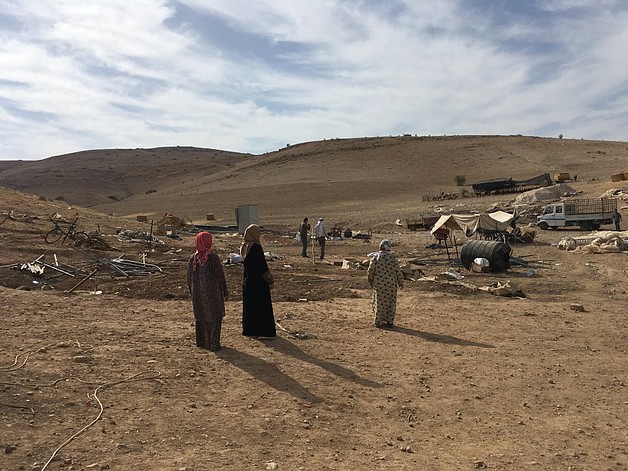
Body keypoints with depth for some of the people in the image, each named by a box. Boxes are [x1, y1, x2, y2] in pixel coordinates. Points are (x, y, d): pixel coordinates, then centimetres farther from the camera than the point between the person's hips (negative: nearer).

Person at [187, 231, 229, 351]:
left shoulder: (192, 259, -1)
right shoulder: (213, 257, -15)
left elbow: (189, 279, 7)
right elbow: (220, 276, -10)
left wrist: (192, 293, 19)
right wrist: (225, 292, -1)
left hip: (197, 294, 5)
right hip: (212, 293, -5)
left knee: (200, 318, 18)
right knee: (214, 318, 6)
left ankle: (202, 342, 27)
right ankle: (213, 344, 6)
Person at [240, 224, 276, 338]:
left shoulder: (244, 247, 6)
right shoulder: (256, 247, -19)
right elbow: (263, 266, -19)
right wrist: (271, 281, -11)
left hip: (248, 282, 9)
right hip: (259, 282, -8)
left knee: (249, 306, 15)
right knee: (263, 306, -1)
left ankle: (249, 330, 23)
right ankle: (264, 332, 4)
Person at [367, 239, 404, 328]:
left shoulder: (375, 257, -8)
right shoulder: (392, 257, -9)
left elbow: (370, 271, -5)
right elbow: (398, 271, -5)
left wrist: (371, 282, 11)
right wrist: (400, 282, 9)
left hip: (379, 284, 1)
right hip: (391, 284, 0)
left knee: (379, 302, 12)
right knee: (390, 303, 12)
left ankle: (377, 321, 16)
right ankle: (390, 322, 16)